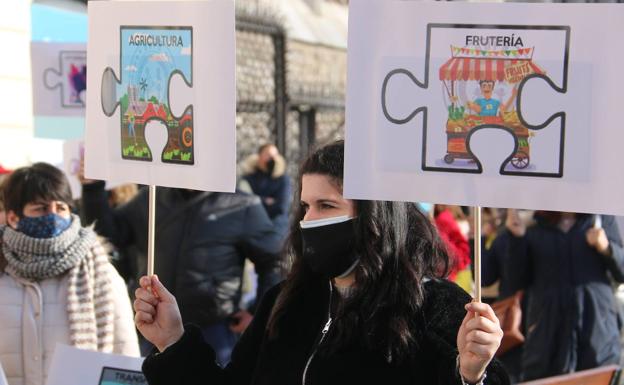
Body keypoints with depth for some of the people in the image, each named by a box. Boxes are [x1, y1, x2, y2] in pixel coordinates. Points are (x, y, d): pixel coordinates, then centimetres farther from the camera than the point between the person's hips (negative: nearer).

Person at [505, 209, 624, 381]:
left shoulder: (602, 219, 8)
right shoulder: (534, 231, 8)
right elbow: (516, 283, 5)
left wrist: (607, 248, -12)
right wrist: (517, 238, -4)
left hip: (598, 329, 0)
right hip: (548, 333, 0)